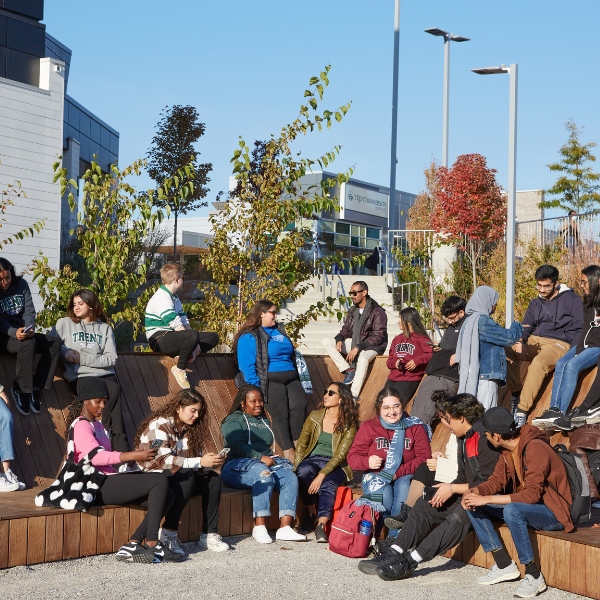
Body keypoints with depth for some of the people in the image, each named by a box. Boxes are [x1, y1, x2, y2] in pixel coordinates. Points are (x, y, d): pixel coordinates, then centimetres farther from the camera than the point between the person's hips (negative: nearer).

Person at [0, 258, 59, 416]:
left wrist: (29, 328, -19)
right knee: (28, 344, -35)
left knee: (53, 344, -16)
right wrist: (14, 332, -32)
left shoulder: (21, 284, 6)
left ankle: (36, 386, -17)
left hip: (22, 333, 6)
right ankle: (20, 389, -25)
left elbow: (29, 311, 1)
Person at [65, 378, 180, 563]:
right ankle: (152, 543, -19)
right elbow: (95, 456, -26)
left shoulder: (97, 424, 24)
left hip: (109, 480, 10)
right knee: (160, 480, -18)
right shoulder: (81, 426, -9)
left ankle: (133, 545, -13)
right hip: (98, 486, -10)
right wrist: (133, 456, -33)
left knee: (167, 496, -3)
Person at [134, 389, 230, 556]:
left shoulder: (188, 428, 11)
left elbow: (196, 457, 8)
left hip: (180, 479, 8)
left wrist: (212, 463, -15)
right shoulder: (160, 425, -14)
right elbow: (162, 459, -26)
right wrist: (200, 462, -29)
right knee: (187, 475, -33)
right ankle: (168, 533, -30)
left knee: (213, 479, -13)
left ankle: (209, 534, -12)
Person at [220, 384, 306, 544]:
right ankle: (259, 527, -40)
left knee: (290, 478, -24)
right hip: (239, 464, -6)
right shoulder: (233, 421, 5)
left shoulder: (265, 421, 28)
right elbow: (237, 446, -11)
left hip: (267, 462, 6)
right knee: (265, 475, -38)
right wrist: (261, 458, -20)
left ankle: (284, 528, -35)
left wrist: (270, 457, 7)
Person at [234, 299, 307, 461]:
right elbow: (247, 366, -5)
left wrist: (296, 377, 18)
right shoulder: (248, 337, 4)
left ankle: (297, 443, -16)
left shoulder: (280, 331, 25)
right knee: (280, 411, -23)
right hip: (269, 379, -5)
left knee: (300, 404, -21)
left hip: (290, 378, 5)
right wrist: (256, 388, -15)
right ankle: (288, 451, -26)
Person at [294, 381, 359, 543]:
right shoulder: (315, 417, 7)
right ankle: (310, 512, -14)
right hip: (312, 459, 3)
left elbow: (341, 454, -12)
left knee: (328, 485, -35)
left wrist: (322, 475, -24)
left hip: (335, 466, -2)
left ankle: (321, 527, -42)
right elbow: (301, 444, 10)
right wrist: (297, 466, -7)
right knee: (304, 470, -33)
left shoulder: (349, 425, -4)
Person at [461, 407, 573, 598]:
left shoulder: (536, 449, -26)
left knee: (512, 510, -38)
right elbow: (496, 480, 9)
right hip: (525, 505, 9)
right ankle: (504, 565, 2)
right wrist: (475, 491, -14)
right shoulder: (508, 449, 2)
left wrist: (487, 499, -32)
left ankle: (533, 575, -24)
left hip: (553, 513, -9)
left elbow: (533, 494, -33)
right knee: (472, 505, -1)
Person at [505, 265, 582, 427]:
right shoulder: (535, 303, 21)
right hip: (534, 341, 6)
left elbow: (579, 329, 1)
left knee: (538, 363, -38)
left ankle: (522, 410, -39)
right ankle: (516, 393, -13)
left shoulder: (571, 299, 4)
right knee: (506, 351, -22)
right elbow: (526, 325, 15)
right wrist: (520, 342, -8)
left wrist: (571, 352, -13)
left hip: (559, 343, -6)